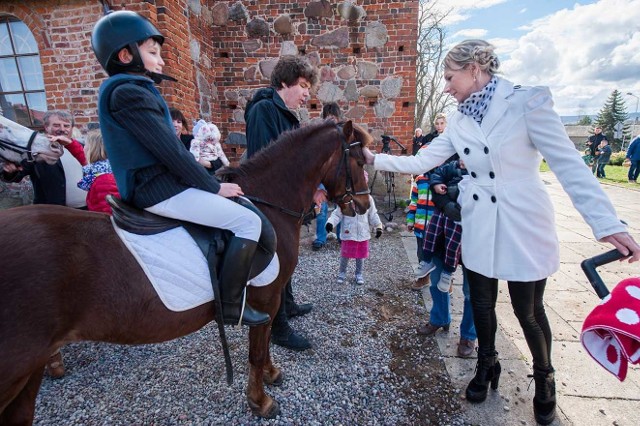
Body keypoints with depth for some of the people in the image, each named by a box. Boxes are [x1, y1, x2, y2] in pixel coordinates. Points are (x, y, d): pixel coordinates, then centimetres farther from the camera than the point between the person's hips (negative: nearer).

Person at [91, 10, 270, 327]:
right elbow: (171, 152, -19)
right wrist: (214, 187, -10)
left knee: (236, 210, 23)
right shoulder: (129, 92, -13)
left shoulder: (126, 90, 18)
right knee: (249, 221, -15)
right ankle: (231, 306, -9)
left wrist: (208, 181, 13)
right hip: (161, 190, -11)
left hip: (152, 185, 11)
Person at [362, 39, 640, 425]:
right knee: (482, 303, 15)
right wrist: (375, 159, 0)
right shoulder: (459, 122, 4)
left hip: (525, 226, -4)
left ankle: (545, 379, 40)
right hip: (479, 228, 4)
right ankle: (487, 365, 42)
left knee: (528, 310, 10)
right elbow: (420, 162, 5)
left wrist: (607, 223, -19)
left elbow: (568, 164, -14)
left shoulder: (528, 102, -12)